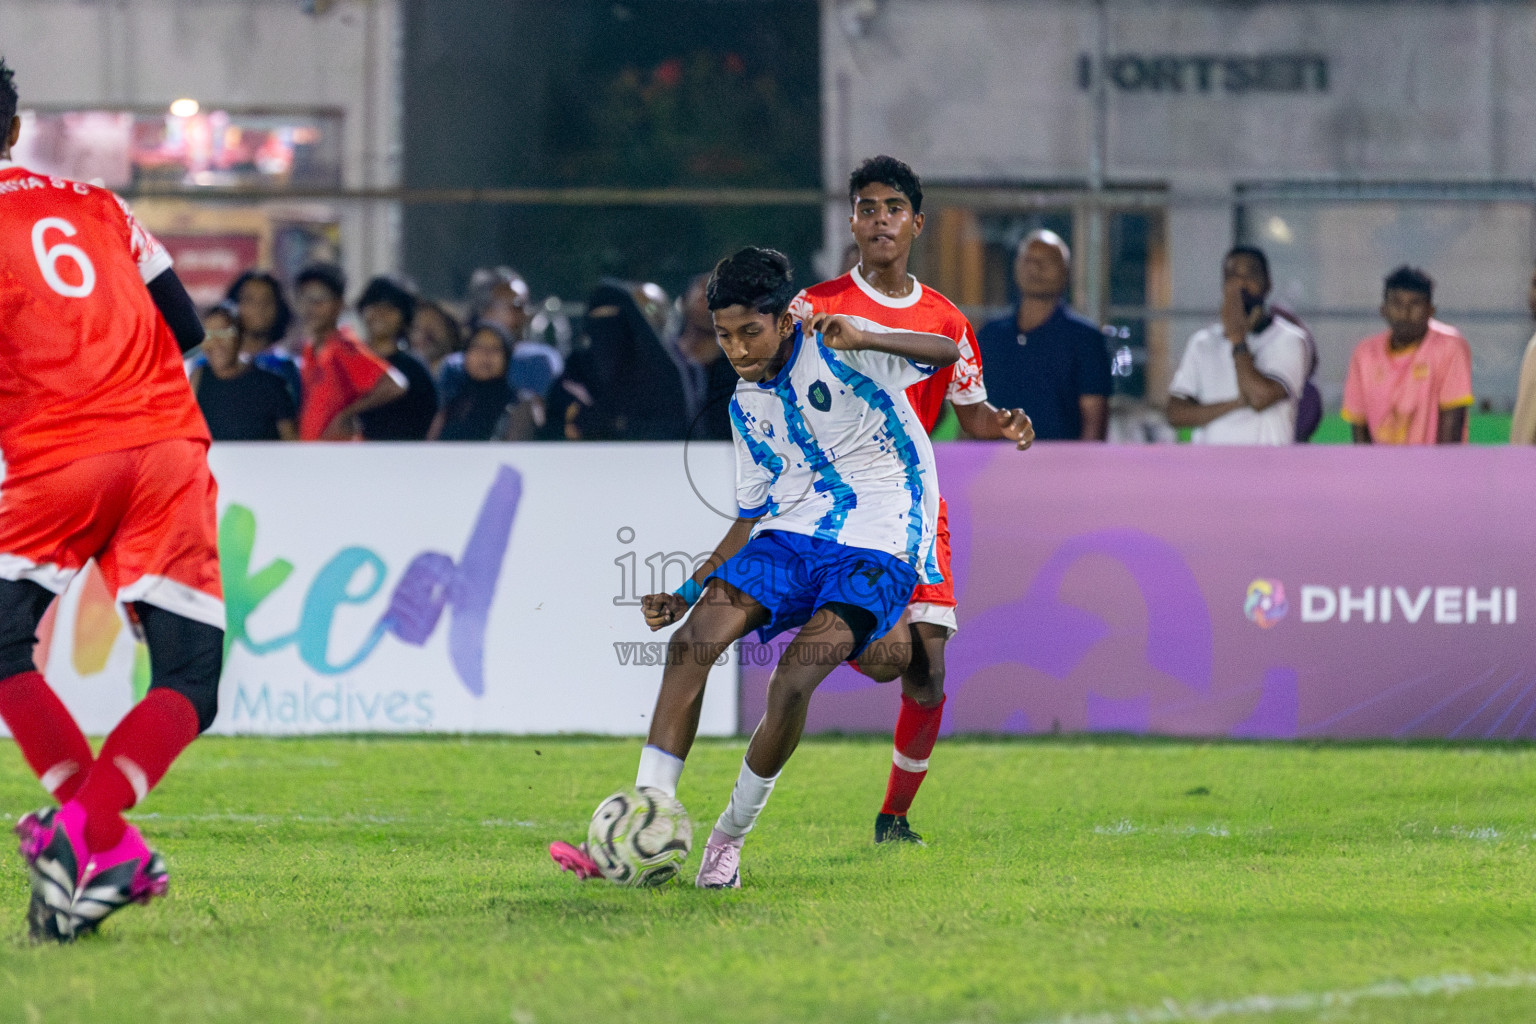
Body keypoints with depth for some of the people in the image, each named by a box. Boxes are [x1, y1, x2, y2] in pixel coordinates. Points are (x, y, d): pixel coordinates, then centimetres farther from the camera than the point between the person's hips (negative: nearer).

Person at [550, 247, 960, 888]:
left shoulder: (835, 349, -6)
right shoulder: (747, 404, 14)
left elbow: (947, 352, -19)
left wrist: (863, 340, -36)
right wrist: (688, 593, 13)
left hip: (877, 547, -6)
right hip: (789, 537, 6)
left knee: (793, 681, -27)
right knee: (692, 641, -19)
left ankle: (730, 839, -6)